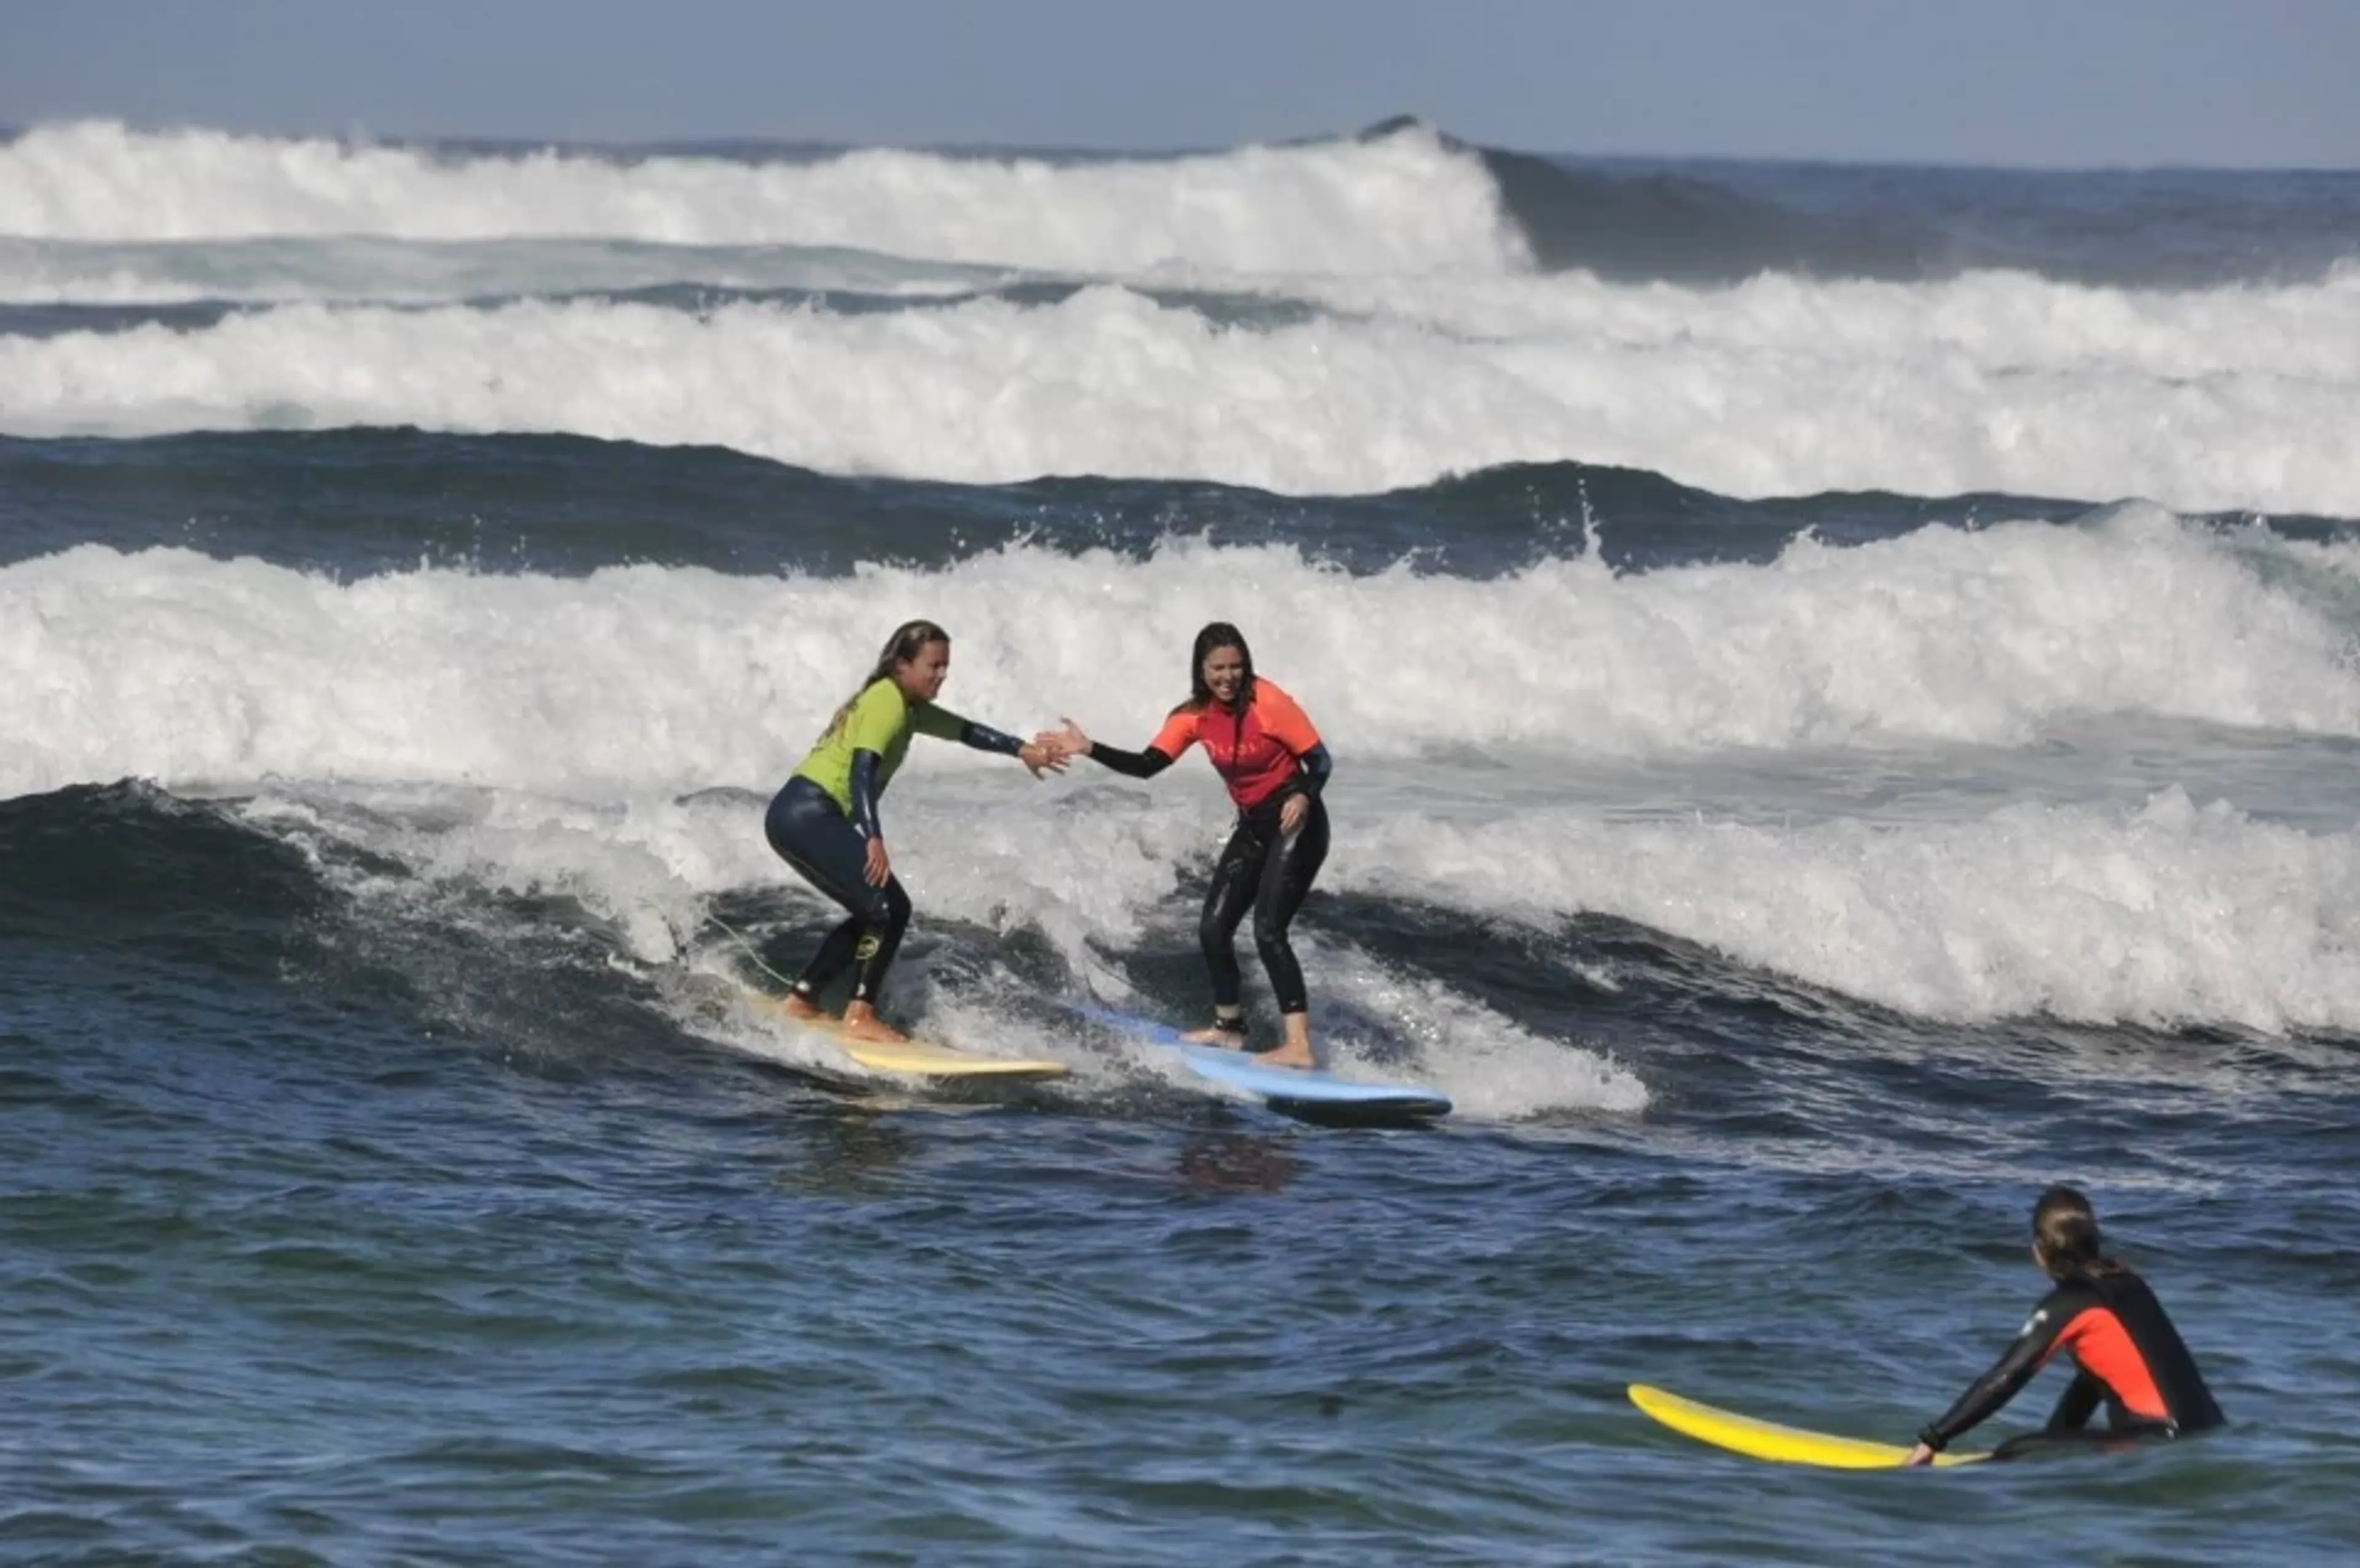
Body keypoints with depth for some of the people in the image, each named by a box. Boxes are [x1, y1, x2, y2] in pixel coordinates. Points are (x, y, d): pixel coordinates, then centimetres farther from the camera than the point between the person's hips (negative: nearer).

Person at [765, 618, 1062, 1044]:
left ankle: (801, 999, 20)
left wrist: (1020, 749, 29)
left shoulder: (908, 706, 19)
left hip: (797, 818, 10)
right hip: (811, 816, -10)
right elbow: (861, 769, -25)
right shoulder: (887, 701, -12)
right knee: (889, 908, -11)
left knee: (874, 914, 18)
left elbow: (964, 730, 33)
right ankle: (861, 1016, -12)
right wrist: (874, 840, -34)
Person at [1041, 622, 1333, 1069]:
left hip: (1294, 824, -7)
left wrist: (1304, 797, -34)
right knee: (1214, 928, 9)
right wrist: (1089, 750, -13)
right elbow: (1146, 766, -2)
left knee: (1268, 930, -20)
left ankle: (1299, 1046, -24)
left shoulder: (1268, 703, -18)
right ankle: (1229, 1025, 31)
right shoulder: (1195, 716, 0)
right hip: (1253, 826, 7)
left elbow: (1320, 760, -14)